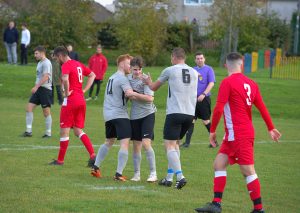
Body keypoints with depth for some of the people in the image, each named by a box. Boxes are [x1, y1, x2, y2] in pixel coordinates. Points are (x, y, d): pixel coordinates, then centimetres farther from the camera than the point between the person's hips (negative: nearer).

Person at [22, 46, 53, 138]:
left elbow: (45, 77, -22)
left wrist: (36, 86, -26)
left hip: (45, 89, -9)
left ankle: (48, 133, 7)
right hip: (38, 89, 9)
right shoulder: (40, 63, 17)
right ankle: (29, 131, 0)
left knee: (46, 112, -1)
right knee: (29, 108, 0)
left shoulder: (46, 63, -13)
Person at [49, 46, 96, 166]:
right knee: (78, 131, 11)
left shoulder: (66, 65, -11)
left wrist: (66, 92, -16)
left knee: (64, 131, 2)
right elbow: (92, 75, 25)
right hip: (81, 100, 8)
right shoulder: (79, 64, 15)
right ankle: (93, 155, -5)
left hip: (70, 101, -8)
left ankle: (60, 160, 10)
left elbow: (65, 79, -31)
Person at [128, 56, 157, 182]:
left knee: (146, 143, -16)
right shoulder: (128, 78, 6)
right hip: (134, 115, 6)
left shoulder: (145, 79, -12)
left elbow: (150, 98, -21)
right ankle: (137, 174, 17)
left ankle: (153, 173, -9)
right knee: (136, 145, 8)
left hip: (147, 114, -6)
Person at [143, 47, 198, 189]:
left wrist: (148, 82, 36)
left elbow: (154, 87, 13)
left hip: (175, 112, -6)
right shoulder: (194, 73, 12)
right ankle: (169, 178, 19)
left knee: (169, 145, -5)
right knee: (175, 143, 19)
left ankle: (180, 177, -22)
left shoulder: (170, 71, -2)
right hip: (190, 114, 6)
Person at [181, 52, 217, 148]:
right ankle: (187, 142, 3)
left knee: (206, 121, 0)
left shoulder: (208, 69, -3)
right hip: (193, 99, 5)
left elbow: (211, 83, -11)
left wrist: (203, 94, -19)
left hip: (204, 99, -5)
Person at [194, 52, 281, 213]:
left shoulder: (227, 82, -12)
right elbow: (262, 107, 10)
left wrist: (212, 131, -6)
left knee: (248, 171, -4)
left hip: (238, 135, -8)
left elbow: (219, 109, -15)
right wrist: (271, 128, 18)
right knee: (219, 163, 10)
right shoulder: (250, 83, 9)